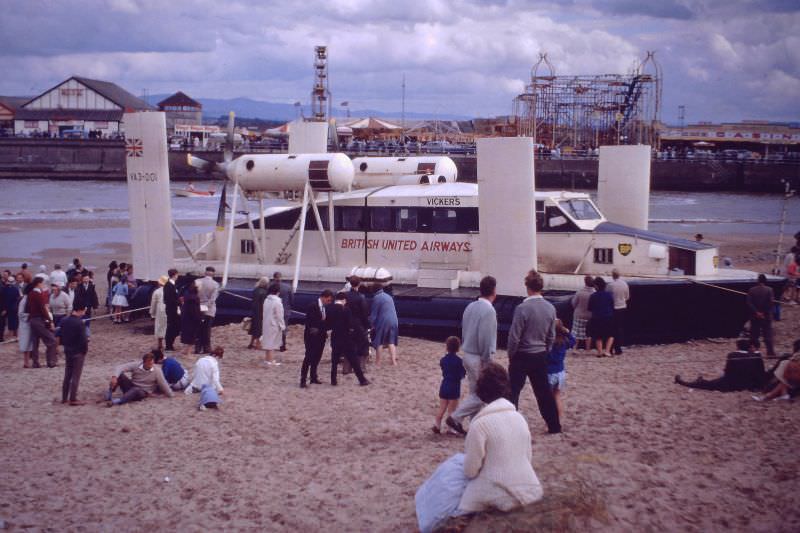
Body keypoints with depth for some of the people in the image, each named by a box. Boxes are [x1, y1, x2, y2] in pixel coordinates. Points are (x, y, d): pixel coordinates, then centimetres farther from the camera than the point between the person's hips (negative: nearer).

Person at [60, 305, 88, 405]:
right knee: (75, 376, 1)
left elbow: (61, 336, 8)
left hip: (67, 351, 7)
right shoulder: (79, 323, -21)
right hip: (78, 352, -7)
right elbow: (83, 339, -20)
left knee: (67, 375, 16)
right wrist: (85, 349, -3)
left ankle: (64, 398, 20)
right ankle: (73, 399, 2)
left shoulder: (64, 321, 1)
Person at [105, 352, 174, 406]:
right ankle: (110, 392, -13)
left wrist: (171, 396, -5)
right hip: (130, 387, 3)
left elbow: (163, 384, -7)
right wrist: (114, 377, -36)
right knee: (120, 375, -23)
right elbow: (120, 368, -17)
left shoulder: (157, 371, -12)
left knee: (136, 391, -41)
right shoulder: (136, 365, -10)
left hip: (142, 392, -3)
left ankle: (117, 401, -52)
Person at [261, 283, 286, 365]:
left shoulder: (266, 300, 4)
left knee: (268, 341, 16)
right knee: (273, 342, -2)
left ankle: (267, 358, 24)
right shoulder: (277, 302, -19)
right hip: (274, 325, -8)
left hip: (266, 324, 8)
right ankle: (271, 360, 1)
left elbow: (264, 312, 9)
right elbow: (279, 315, -17)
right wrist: (282, 326, -9)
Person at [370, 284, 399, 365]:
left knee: (379, 342, 5)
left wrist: (371, 324, 3)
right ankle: (394, 360, 4)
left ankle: (378, 361, 8)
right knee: (391, 342, 10)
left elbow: (374, 313, -6)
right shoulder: (389, 297, 17)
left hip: (383, 322, -6)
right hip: (393, 321, 6)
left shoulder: (376, 298, -5)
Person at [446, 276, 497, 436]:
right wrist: (487, 361, -14)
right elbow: (486, 339, -21)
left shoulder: (471, 307, 6)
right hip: (479, 358, -9)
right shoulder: (488, 310, -19)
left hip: (468, 355, 9)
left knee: (475, 392, 15)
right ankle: (456, 418, -2)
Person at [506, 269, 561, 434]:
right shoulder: (550, 308, -1)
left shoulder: (522, 308, -19)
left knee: (513, 392, 3)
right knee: (544, 391, 16)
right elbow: (551, 336, 7)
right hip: (541, 356, 5)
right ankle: (554, 425, 21)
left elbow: (514, 336, -16)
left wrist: (511, 355, -1)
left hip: (522, 357, -5)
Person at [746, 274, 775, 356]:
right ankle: (770, 351, 2)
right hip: (766, 316, -1)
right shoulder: (769, 290, -9)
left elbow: (749, 303, -9)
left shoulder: (751, 290, -3)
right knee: (767, 334, 5)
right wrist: (765, 312, -3)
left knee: (754, 334, 10)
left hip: (754, 316, 2)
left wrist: (756, 312, -8)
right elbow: (771, 302, -13)